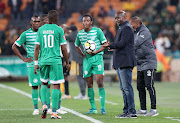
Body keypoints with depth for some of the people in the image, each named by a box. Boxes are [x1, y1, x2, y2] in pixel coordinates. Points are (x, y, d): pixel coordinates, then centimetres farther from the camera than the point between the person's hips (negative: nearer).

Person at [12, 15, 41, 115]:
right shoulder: (25, 34, -2)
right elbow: (14, 47, 4)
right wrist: (23, 59, -2)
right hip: (31, 64, -2)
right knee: (34, 86, -1)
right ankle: (36, 108, 7)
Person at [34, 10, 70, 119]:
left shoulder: (41, 29, 7)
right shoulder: (59, 30, -3)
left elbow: (37, 48, 6)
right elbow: (63, 49, -2)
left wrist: (36, 63, 10)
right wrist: (67, 62, 8)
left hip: (43, 60, 4)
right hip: (55, 61, -4)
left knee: (44, 83, 21)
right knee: (55, 85, 0)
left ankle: (44, 105, 2)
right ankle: (54, 112, -3)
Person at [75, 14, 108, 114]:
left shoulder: (97, 31, -3)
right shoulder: (80, 34, 9)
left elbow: (105, 44, -1)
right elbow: (77, 46, 25)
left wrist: (96, 52, -13)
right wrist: (82, 54, 9)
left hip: (97, 58, -4)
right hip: (87, 59, 4)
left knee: (100, 83, -12)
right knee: (89, 85, 4)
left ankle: (103, 107, -8)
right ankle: (93, 108, 12)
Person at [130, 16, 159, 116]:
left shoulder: (145, 32, -12)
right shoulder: (136, 33, 16)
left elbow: (135, 44, -21)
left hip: (149, 63, -9)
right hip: (140, 65, 9)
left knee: (149, 86, -10)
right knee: (140, 87, 6)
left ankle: (153, 109, -8)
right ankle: (143, 109, 11)